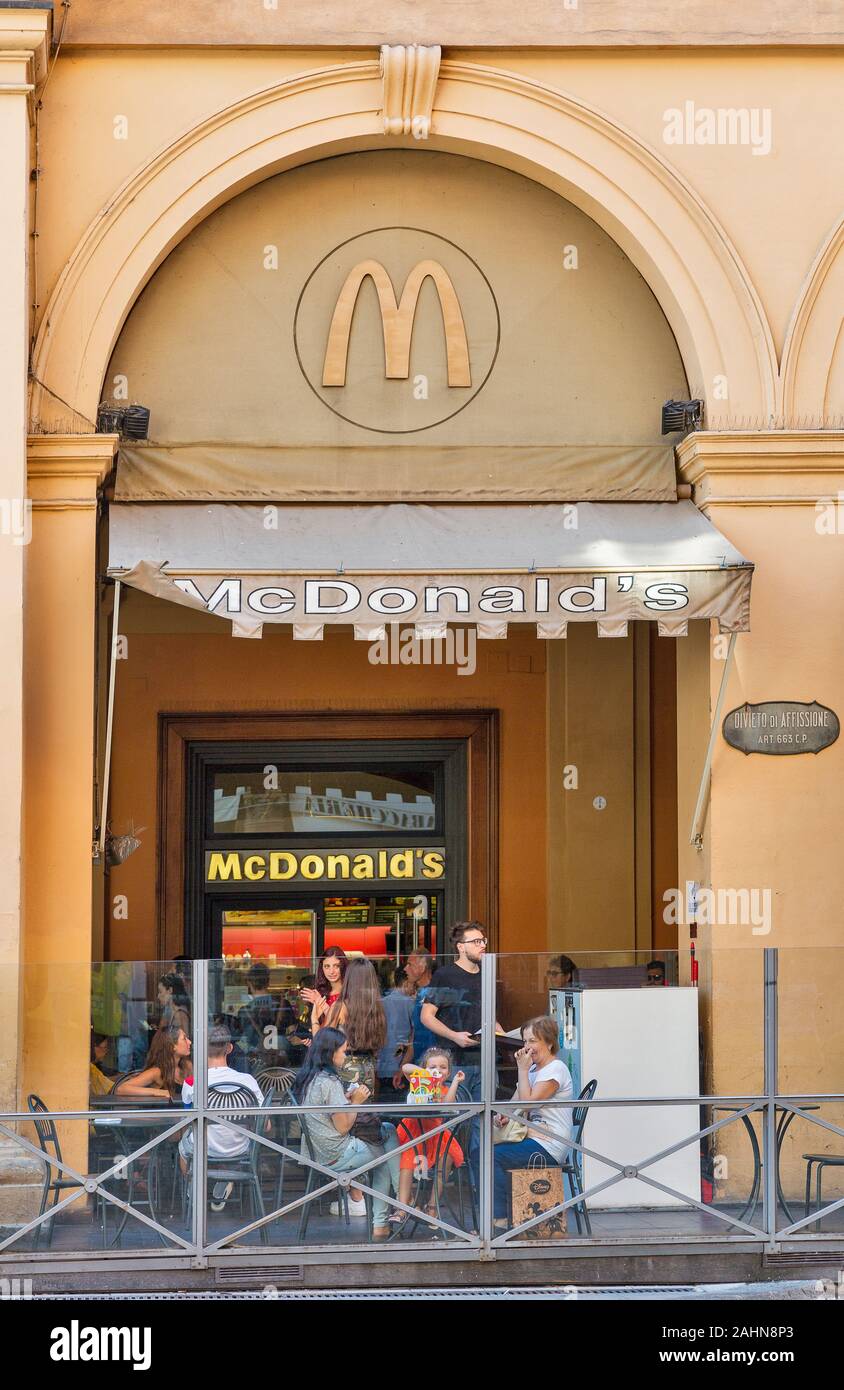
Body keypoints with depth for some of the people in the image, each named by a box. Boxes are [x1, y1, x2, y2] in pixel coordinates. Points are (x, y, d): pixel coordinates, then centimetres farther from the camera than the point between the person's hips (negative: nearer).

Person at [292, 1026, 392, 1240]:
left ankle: (356, 1200, 25)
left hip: (315, 1154, 9)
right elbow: (343, 1126, -20)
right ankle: (379, 1225, 9)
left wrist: (348, 1099, 9)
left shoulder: (307, 1078, 6)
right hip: (334, 1156, -9)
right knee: (383, 1159, 8)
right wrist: (355, 1102, -7)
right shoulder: (329, 1082, -21)